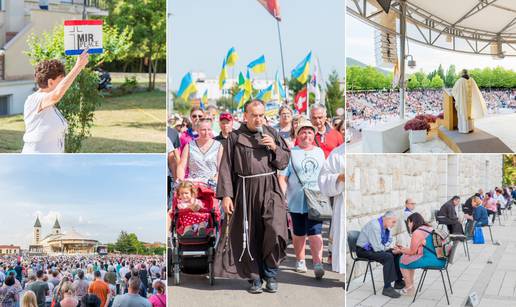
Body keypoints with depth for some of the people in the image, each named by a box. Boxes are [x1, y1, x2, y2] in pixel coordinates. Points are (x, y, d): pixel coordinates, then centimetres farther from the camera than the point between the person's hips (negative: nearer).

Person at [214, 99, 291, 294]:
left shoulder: (271, 134, 8)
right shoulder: (235, 137, 3)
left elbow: (285, 160, 12)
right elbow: (226, 168, 1)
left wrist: (274, 147, -7)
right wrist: (226, 195, -6)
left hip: (270, 190, 1)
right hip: (246, 191, 0)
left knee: (275, 231, -13)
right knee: (249, 235, 4)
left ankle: (270, 274, 5)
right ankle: (255, 278, 17)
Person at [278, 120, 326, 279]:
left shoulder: (319, 152, 12)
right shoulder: (291, 153, 0)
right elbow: (282, 177, -4)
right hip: (296, 201, -1)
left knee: (315, 233, -10)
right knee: (299, 233, 10)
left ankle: (318, 264, -15)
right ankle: (300, 261, 25)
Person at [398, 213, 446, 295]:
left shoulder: (417, 233, -12)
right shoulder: (429, 228, 16)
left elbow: (412, 252, -4)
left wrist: (401, 250, 13)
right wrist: (404, 248, 24)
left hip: (432, 260, -10)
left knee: (403, 260, 3)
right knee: (409, 258, 22)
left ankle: (409, 286, 12)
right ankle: (411, 283, 28)